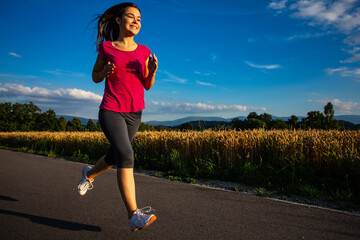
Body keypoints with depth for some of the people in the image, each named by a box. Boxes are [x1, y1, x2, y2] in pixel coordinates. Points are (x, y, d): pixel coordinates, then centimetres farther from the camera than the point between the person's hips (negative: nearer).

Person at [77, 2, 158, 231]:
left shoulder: (144, 51, 5)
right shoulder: (106, 48, 0)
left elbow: (148, 85, 7)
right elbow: (95, 77, 10)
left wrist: (153, 70, -13)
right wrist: (106, 71, -12)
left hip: (134, 113, 4)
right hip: (111, 111, -4)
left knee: (116, 156, 16)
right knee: (126, 155, -22)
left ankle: (90, 174, 49)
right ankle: (134, 215, -20)